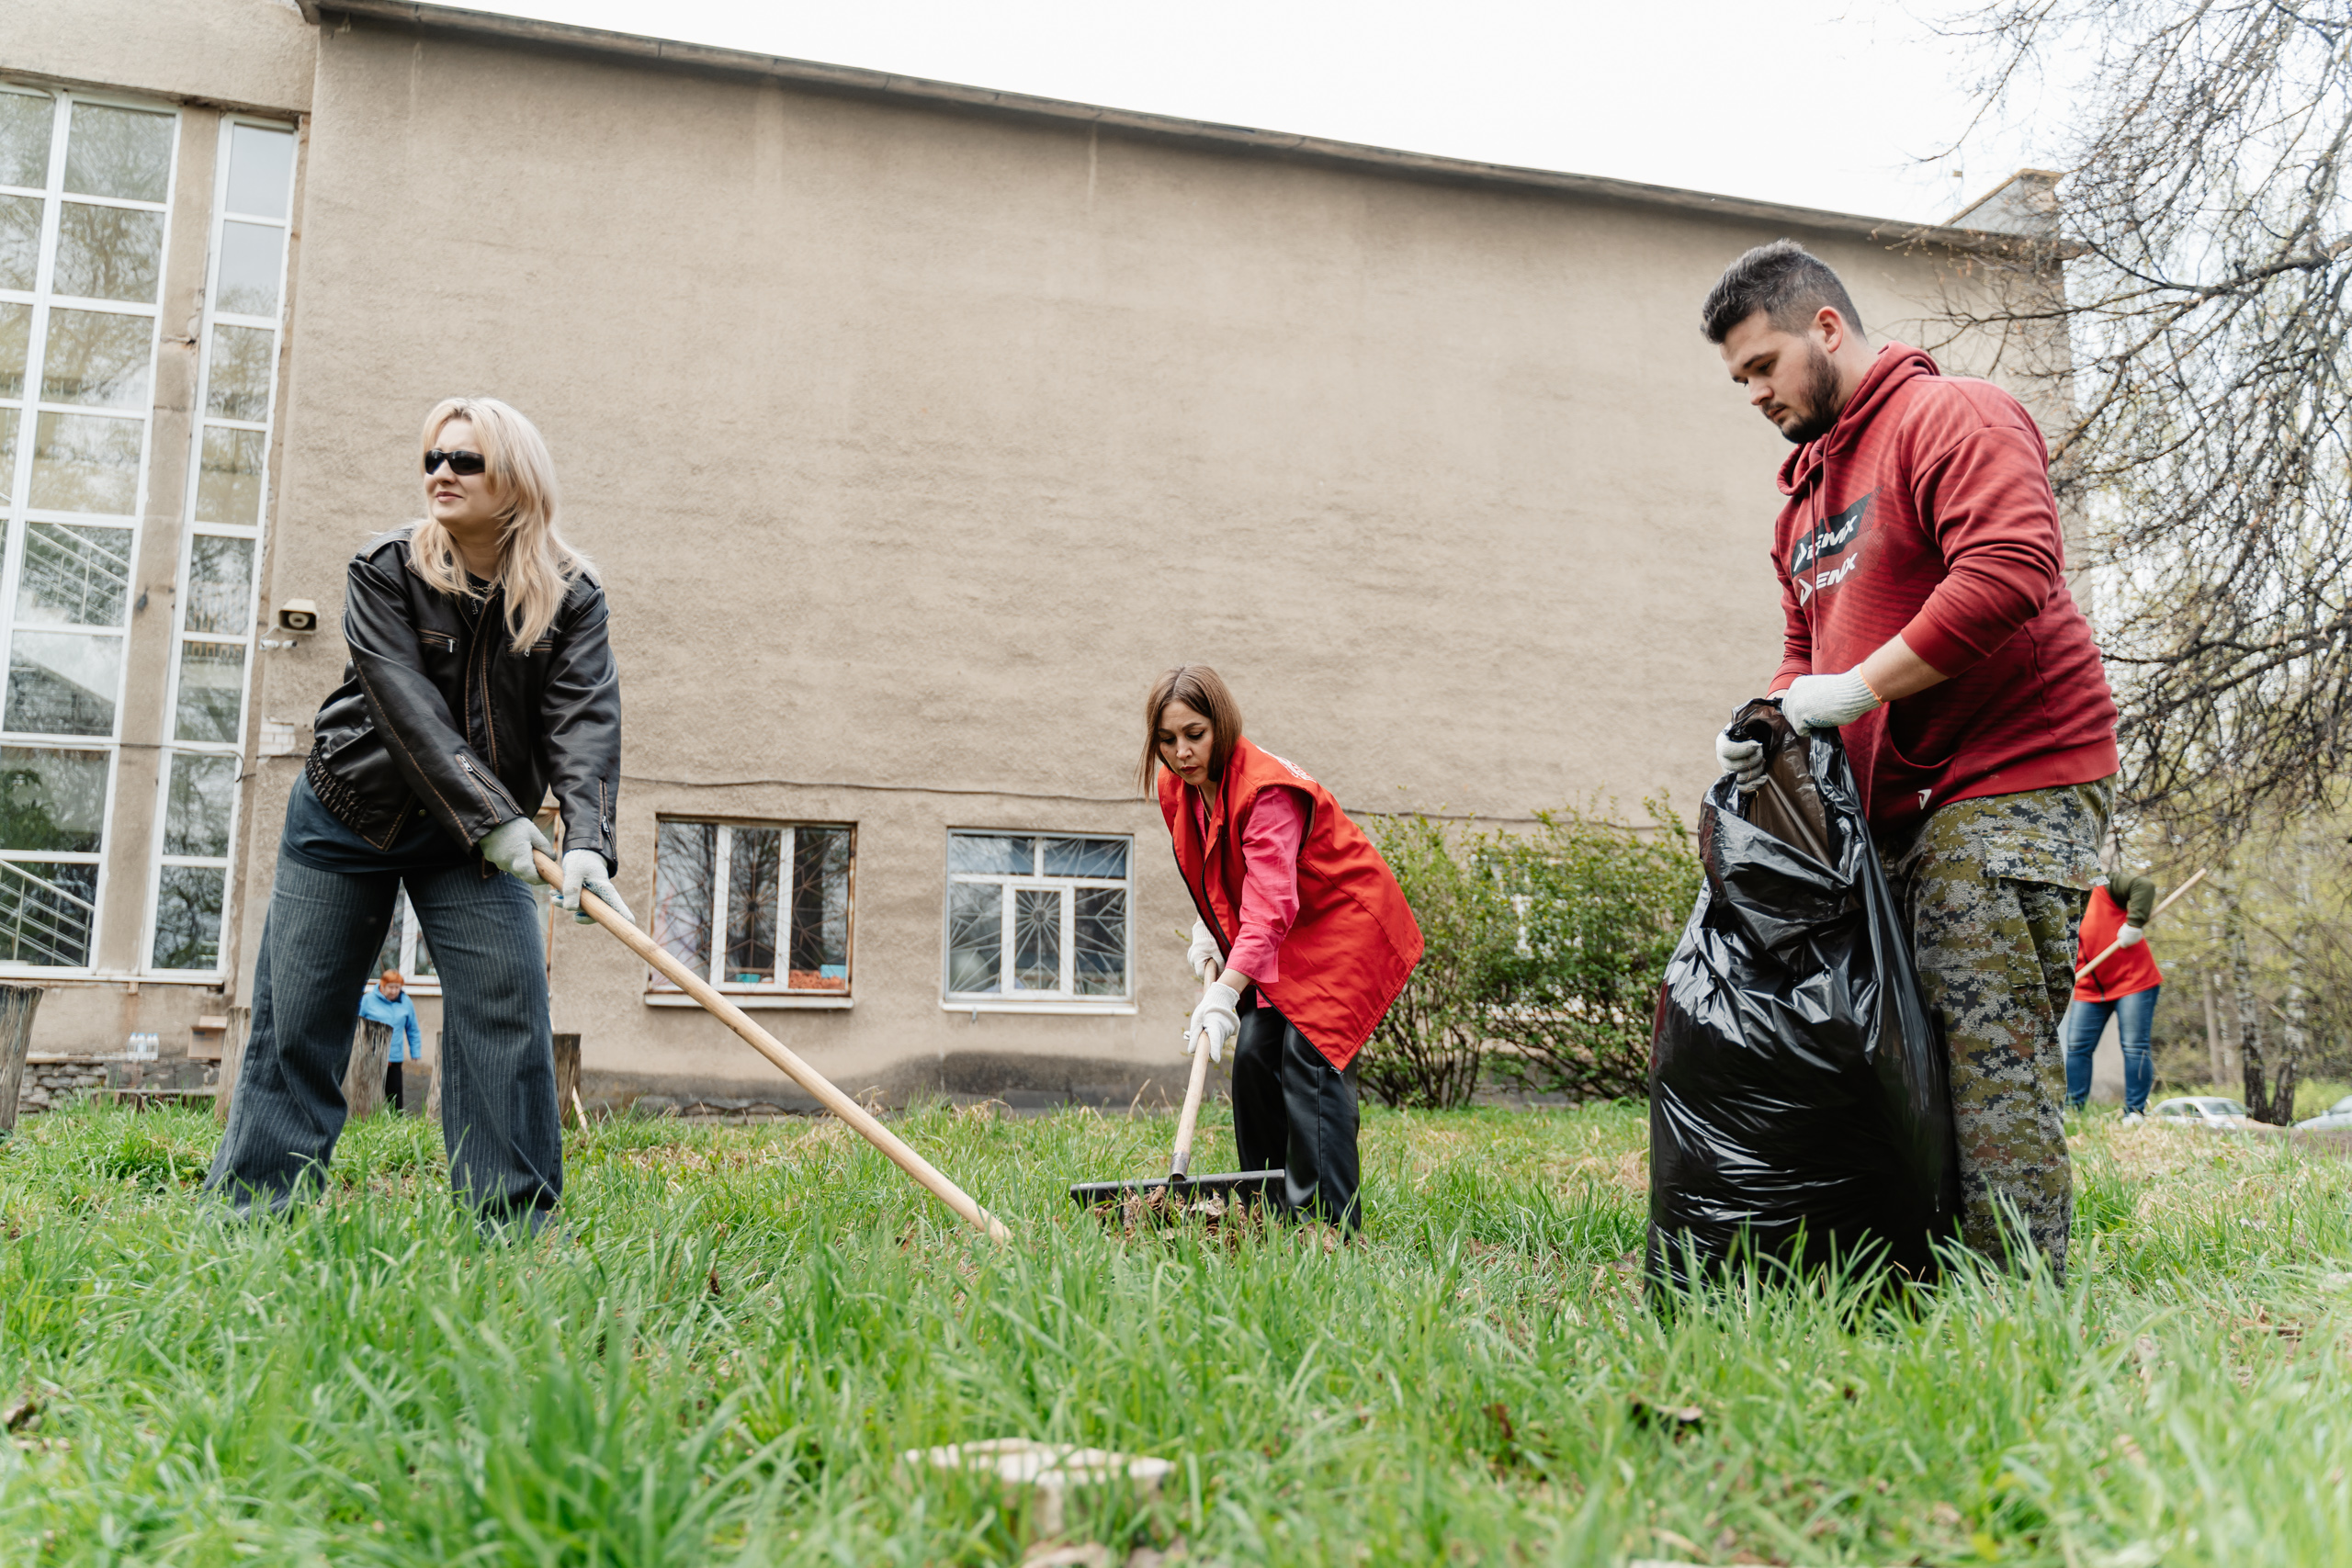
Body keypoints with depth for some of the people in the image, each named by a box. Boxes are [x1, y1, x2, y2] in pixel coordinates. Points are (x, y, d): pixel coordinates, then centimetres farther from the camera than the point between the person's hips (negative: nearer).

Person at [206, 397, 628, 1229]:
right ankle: (245, 1217, 15)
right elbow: (408, 707, -22)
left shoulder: (571, 597, -9)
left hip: (477, 838, 1)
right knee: (295, 1020, 3)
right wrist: (492, 816, -31)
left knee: (506, 1006, -11)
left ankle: (510, 1223, -4)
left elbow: (585, 720, -21)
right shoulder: (384, 569, -11)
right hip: (348, 817, 0)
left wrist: (586, 840, -37)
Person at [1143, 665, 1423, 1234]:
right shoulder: (1174, 788, -3)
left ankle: (1328, 1224, -16)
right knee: (1254, 1052, -1)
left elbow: (1270, 907, -38)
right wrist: (1208, 930, 1)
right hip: (1278, 941, 8)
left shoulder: (1267, 788, -29)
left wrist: (1223, 995, -46)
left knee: (1310, 1053, -19)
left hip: (1344, 923, -8)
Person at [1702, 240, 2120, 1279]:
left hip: (2014, 782, -8)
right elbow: (1808, 646, 25)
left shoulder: (1953, 417, -5)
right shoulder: (1807, 494, 23)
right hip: (1896, 810, 9)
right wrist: (1779, 712, 2)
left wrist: (1856, 686, -20)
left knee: (1993, 1051, -12)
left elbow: (2010, 568, -22)